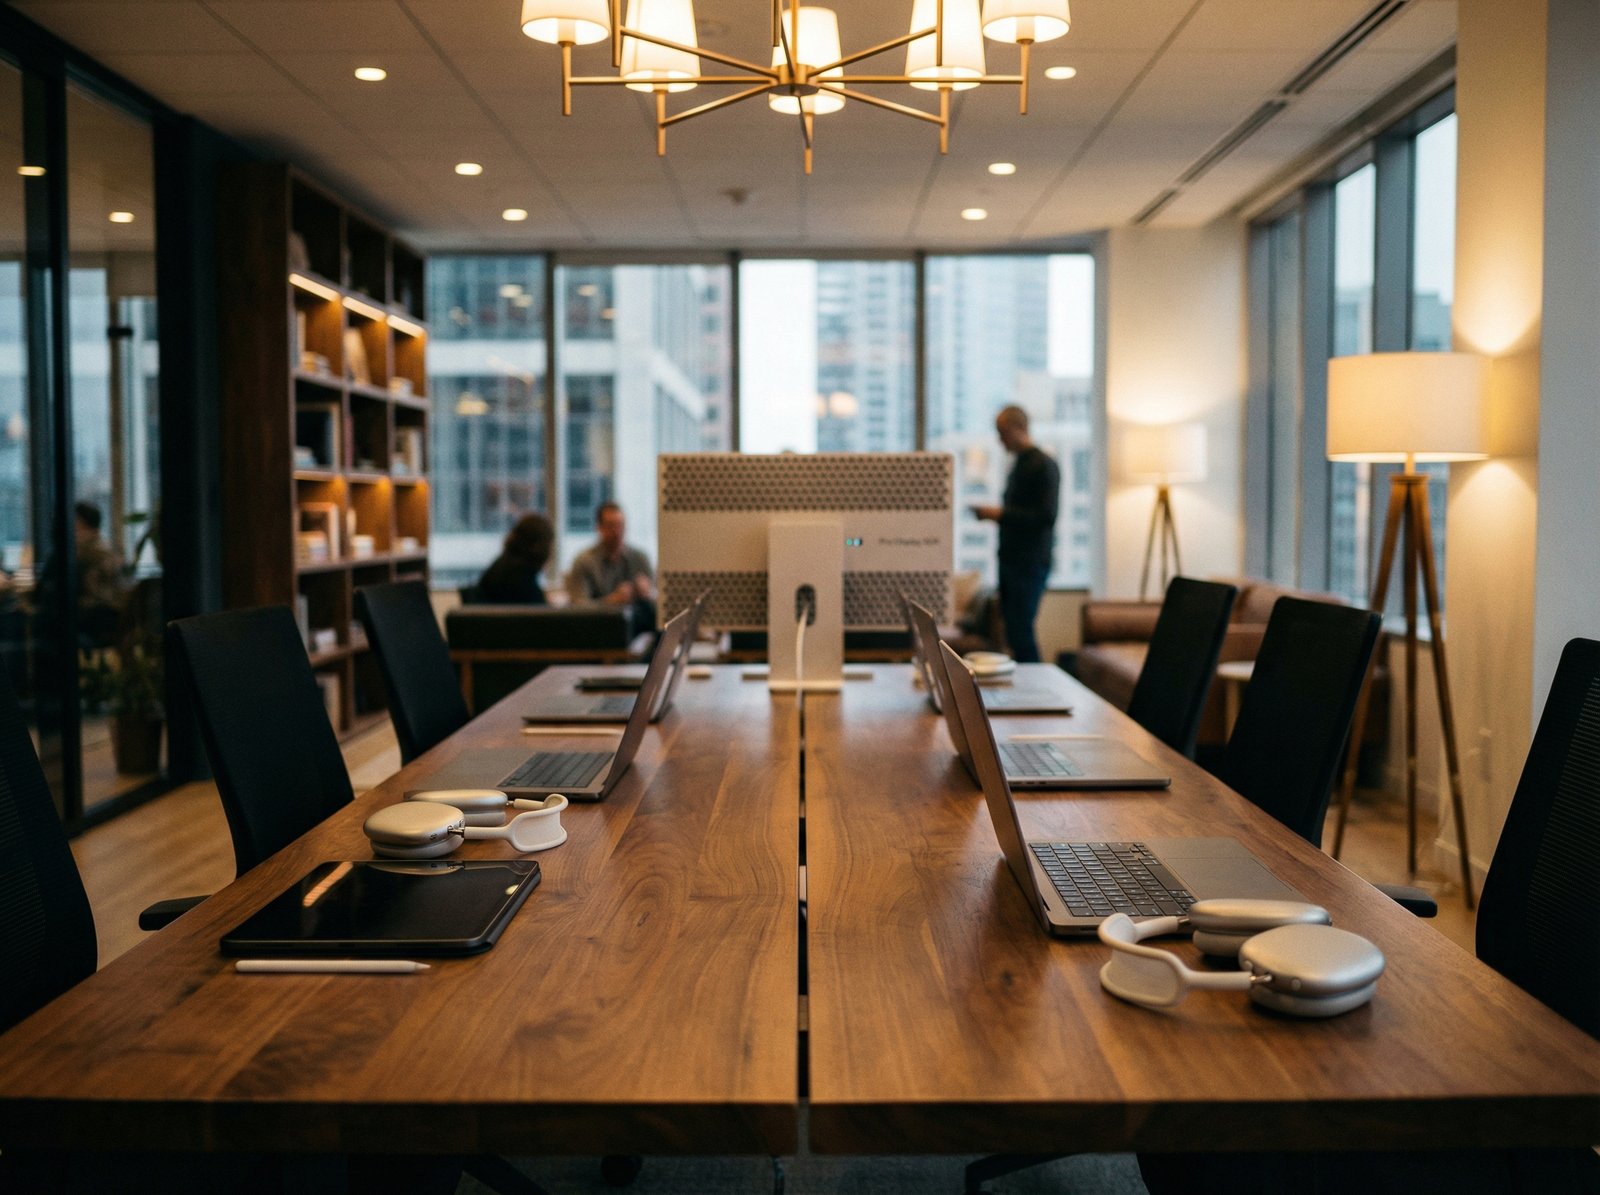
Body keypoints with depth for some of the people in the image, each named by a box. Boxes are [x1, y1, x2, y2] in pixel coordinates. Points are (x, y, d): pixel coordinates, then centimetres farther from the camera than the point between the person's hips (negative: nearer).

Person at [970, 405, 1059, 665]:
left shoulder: (1044, 465, -11)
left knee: (1019, 631, -11)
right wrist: (992, 514, 7)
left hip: (1031, 563, -9)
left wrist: (1001, 514, -18)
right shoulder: (1018, 463, 17)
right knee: (1012, 629, 8)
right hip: (1011, 559, 9)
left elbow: (1046, 516, -19)